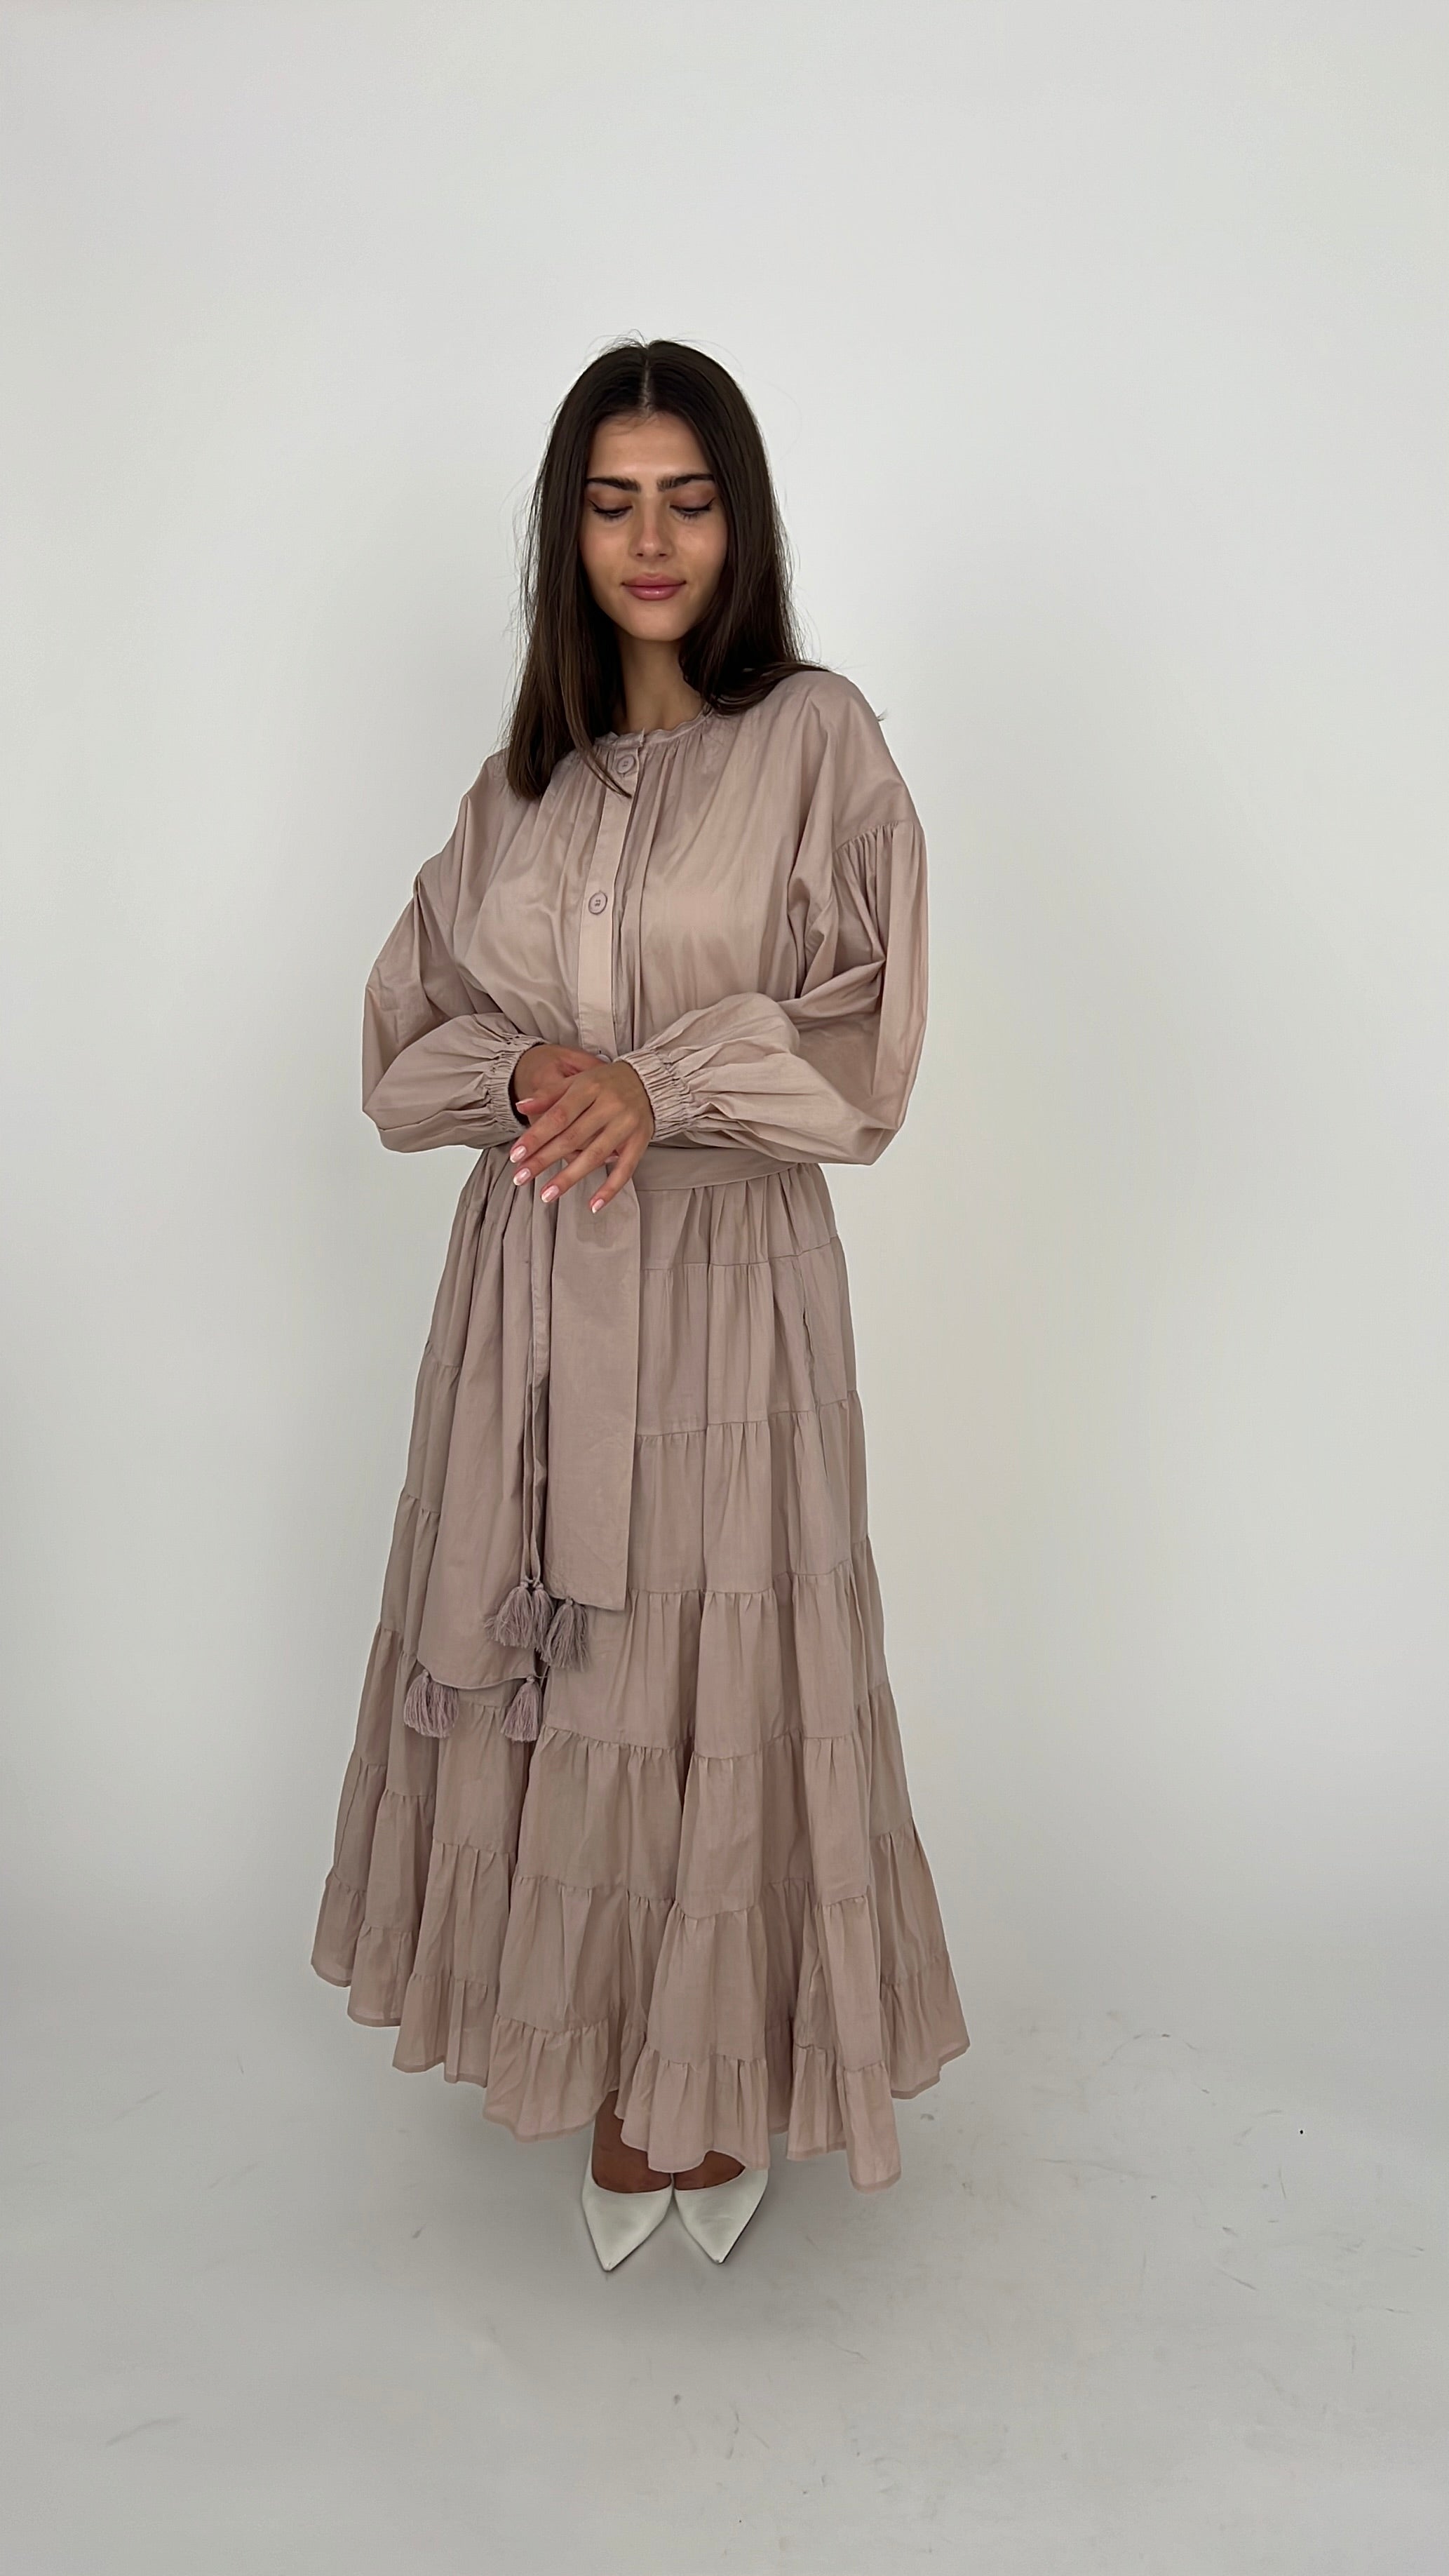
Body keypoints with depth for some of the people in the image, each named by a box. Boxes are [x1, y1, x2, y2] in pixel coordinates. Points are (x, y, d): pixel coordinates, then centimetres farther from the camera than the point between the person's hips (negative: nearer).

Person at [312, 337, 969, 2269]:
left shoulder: (814, 739, -1)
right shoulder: (528, 772, 12)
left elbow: (862, 1049, -7)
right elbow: (408, 1045, 10)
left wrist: (663, 1082, -21)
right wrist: (524, 1069, -12)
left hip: (726, 1279, -4)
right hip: (535, 1282, 4)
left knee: (717, 1674, 2)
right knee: (551, 1676, 10)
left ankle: (722, 2087, 24)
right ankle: (610, 2079, 30)